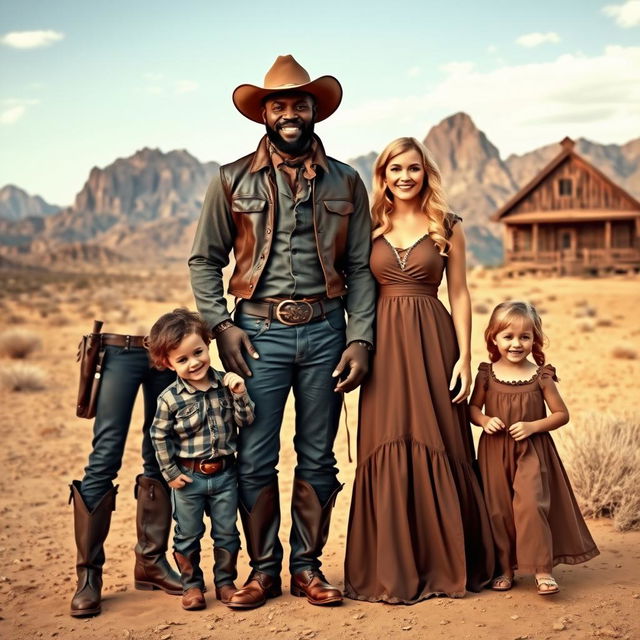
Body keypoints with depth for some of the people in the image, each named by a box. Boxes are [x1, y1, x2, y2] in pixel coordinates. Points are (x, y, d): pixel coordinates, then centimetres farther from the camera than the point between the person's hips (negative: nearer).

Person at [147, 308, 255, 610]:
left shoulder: (226, 384, -6)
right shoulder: (170, 398, -14)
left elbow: (246, 421, -3)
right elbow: (159, 436, -6)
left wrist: (240, 396, -19)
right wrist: (170, 472, -5)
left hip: (225, 473, 2)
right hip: (188, 476, -2)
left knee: (226, 533, 12)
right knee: (188, 535, 10)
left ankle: (225, 582, 27)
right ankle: (191, 584, 26)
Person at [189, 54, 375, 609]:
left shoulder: (345, 183, 7)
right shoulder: (233, 181, 4)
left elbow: (360, 267, 6)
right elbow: (204, 261, 8)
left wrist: (360, 339, -2)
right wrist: (220, 325, -5)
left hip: (325, 329, 1)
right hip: (258, 331, -1)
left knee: (317, 459, 7)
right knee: (254, 460, 0)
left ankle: (307, 567, 21)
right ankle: (263, 569, 16)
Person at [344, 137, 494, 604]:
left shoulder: (447, 227, 5)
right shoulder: (369, 228, 8)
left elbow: (460, 294, 3)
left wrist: (464, 357, -4)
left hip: (432, 341, -1)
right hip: (384, 344, 1)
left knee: (438, 450, 2)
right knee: (387, 452, 2)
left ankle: (447, 563, 16)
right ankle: (392, 569, 11)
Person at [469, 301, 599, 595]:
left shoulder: (541, 376, -4)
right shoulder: (487, 374, 0)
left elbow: (562, 414, 1)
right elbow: (473, 408, 11)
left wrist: (533, 426, -13)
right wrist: (485, 420, -10)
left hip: (532, 451, -2)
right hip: (494, 452, 2)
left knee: (530, 504, -16)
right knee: (498, 510, 5)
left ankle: (542, 569, -7)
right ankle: (504, 568, 18)